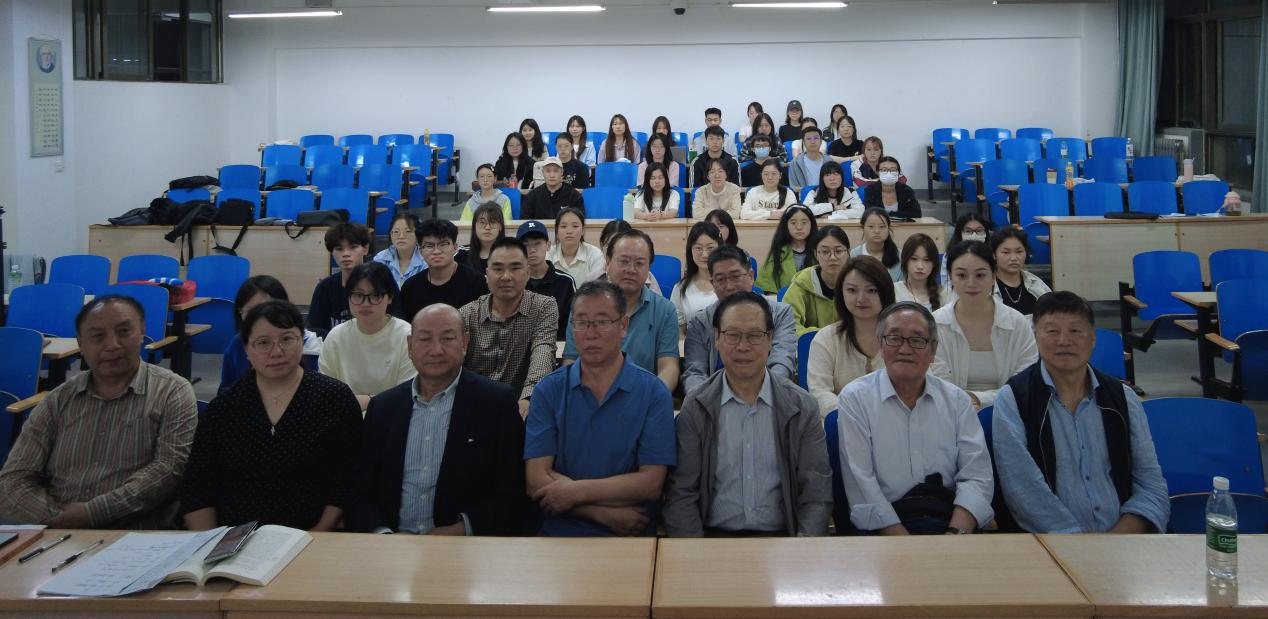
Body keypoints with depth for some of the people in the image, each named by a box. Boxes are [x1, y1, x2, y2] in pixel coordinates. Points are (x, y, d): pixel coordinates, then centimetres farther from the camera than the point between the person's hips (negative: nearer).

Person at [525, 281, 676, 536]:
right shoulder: (548, 391, 4)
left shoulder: (653, 392, 1)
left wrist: (576, 491, -10)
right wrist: (607, 514, -10)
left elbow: (651, 482, -5)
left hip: (631, 535, -2)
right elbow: (537, 481, -3)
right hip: (558, 533, 3)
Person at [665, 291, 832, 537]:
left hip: (781, 535, 1)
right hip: (713, 534, -1)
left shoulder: (802, 407, 5)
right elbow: (681, 493, 1)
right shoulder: (695, 408, 4)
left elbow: (816, 495, 3)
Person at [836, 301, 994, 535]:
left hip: (951, 519, 3)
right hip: (884, 527, -3)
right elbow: (861, 487, -6)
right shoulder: (854, 399, 3)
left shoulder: (957, 400, 13)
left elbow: (977, 478, 4)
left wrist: (956, 534, -16)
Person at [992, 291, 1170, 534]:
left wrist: (1119, 536, -9)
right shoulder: (1012, 400, 1)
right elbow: (1023, 488, -9)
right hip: (1049, 549, -3)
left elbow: (1152, 486, 9)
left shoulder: (1123, 398, 12)